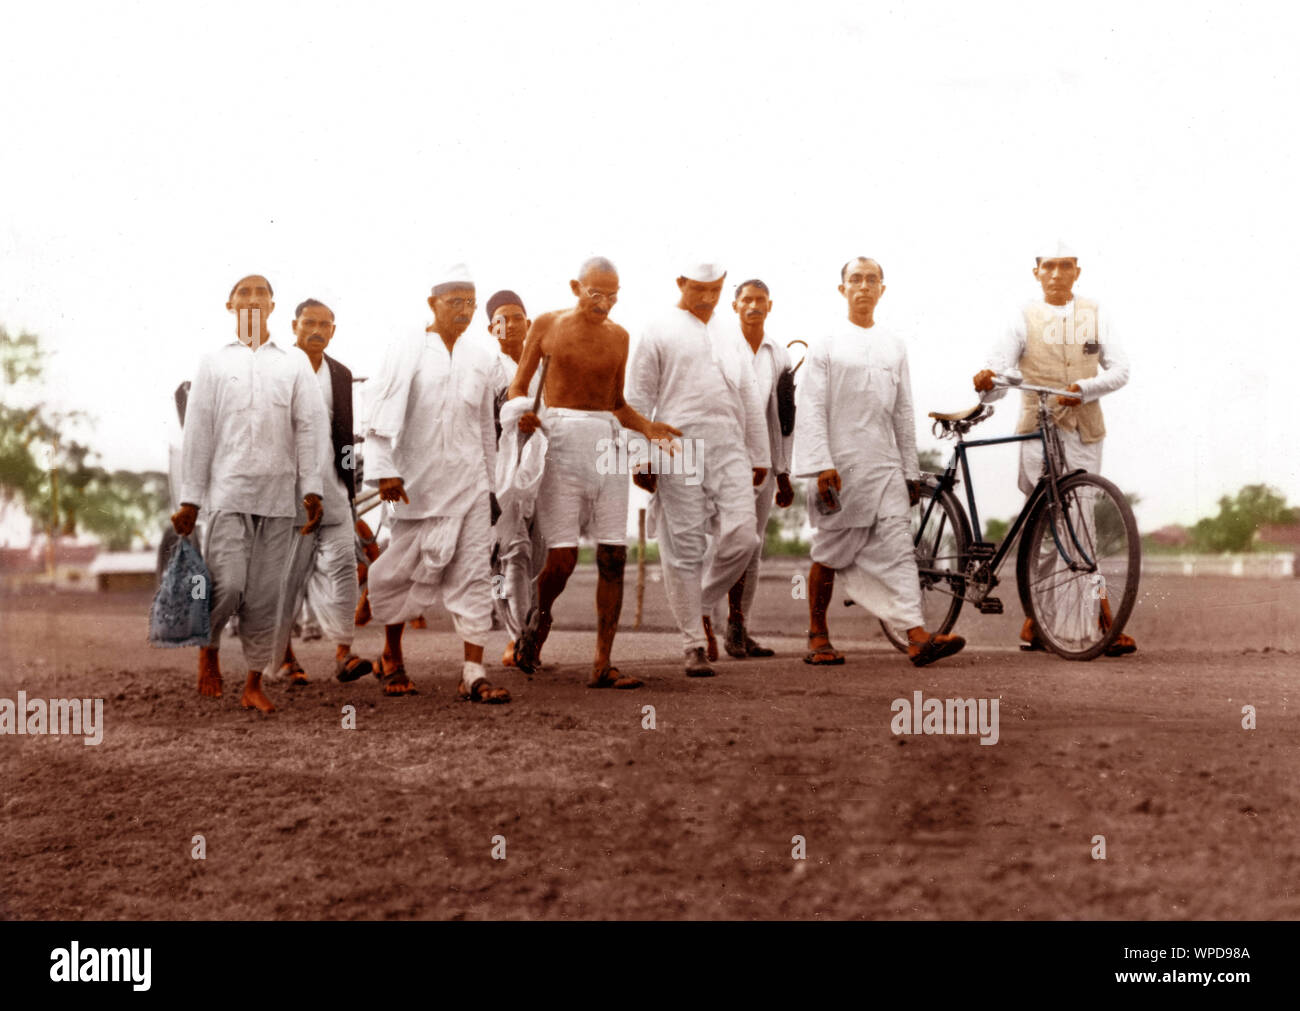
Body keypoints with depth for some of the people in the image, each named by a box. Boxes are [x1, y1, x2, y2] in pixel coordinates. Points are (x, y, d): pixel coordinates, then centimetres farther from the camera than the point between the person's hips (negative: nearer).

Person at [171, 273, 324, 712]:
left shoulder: (294, 365, 13)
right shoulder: (214, 363, 11)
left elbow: (308, 429, 8)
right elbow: (197, 433, 8)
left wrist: (312, 490, -2)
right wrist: (189, 498, 3)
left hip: (277, 495, 1)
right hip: (228, 491, -1)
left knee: (263, 594, 2)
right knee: (228, 585, -14)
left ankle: (253, 684, 10)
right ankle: (209, 648, 14)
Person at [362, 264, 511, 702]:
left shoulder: (480, 359, 12)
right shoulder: (407, 351, -1)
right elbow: (384, 415, -6)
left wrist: (490, 483, 21)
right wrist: (384, 470, -14)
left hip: (469, 481, 3)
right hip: (418, 482, -3)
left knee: (474, 575, -5)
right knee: (406, 572, 6)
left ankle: (473, 674, -6)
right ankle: (392, 657, 28)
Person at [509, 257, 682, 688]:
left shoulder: (618, 336, 13)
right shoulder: (548, 325, 3)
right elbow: (518, 386, 9)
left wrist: (648, 427, 4)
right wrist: (522, 413, -13)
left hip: (606, 442, 4)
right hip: (560, 441, -3)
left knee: (613, 557, -5)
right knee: (562, 559, -10)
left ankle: (602, 664, -1)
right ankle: (540, 617, 23)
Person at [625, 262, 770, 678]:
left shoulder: (732, 338, 21)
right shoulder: (659, 333, 6)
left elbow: (750, 399, 25)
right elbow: (639, 399, 4)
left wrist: (760, 456, 20)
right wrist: (640, 459, -3)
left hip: (729, 449, 4)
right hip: (679, 448, -4)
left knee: (741, 538, -10)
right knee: (684, 547, -3)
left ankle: (698, 602, 15)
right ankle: (694, 646, 3)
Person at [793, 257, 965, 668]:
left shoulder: (894, 346, 15)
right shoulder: (827, 346, 2)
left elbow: (903, 413, 18)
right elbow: (812, 410, -5)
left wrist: (911, 471, 15)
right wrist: (822, 465, -15)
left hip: (885, 466, 3)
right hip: (840, 465, -3)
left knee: (898, 546, -8)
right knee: (831, 552, 4)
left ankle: (918, 637, -19)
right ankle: (818, 636, 18)